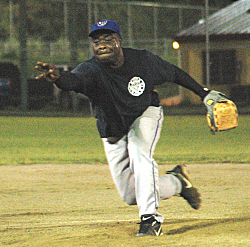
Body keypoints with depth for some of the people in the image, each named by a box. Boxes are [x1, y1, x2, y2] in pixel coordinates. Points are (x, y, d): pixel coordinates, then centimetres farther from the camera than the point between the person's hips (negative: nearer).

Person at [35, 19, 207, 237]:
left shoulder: (143, 60, -21)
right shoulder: (91, 69, -29)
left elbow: (174, 73, -4)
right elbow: (73, 80, -52)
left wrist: (203, 93, 3)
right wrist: (57, 78, -75)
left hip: (146, 115, -1)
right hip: (113, 131, 1)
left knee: (139, 151, -33)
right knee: (130, 196, 4)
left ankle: (150, 218, -26)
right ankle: (176, 183, 31)